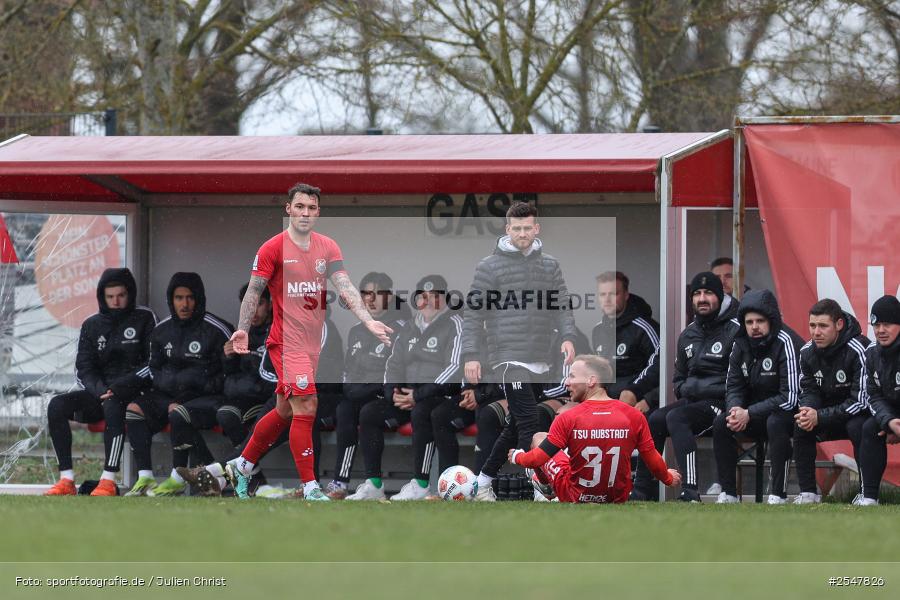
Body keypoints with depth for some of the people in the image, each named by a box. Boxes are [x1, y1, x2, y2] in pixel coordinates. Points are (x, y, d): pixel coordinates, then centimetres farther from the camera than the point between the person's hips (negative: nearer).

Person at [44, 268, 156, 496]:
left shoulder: (144, 319, 2)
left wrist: (118, 388, -17)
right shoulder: (92, 325, 14)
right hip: (98, 392, 5)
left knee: (112, 405, -38)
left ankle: (108, 481, -41)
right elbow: (83, 369, 8)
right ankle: (66, 479, -25)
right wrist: (100, 390, -14)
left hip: (132, 392, -5)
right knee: (57, 406, -20)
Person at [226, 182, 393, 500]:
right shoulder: (273, 249, -7)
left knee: (284, 411, 15)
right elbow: (254, 291, -4)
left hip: (312, 340, 6)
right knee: (305, 407, -14)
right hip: (286, 340, -6)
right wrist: (242, 329, -16)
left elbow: (344, 286, -2)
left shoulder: (328, 247, 6)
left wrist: (368, 320, -16)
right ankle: (310, 488, -10)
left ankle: (241, 466, 32)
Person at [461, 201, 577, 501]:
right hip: (509, 360, -6)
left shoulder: (550, 265, 12)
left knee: (517, 426, 12)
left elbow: (562, 305, 8)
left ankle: (484, 480, 25)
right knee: (528, 423, -14)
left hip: (540, 362, 6)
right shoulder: (490, 267, -1)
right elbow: (473, 313, -2)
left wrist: (568, 336, -11)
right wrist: (471, 355, -9)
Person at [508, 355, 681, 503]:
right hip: (617, 499, 3)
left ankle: (545, 485, 42)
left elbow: (537, 459, -15)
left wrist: (517, 456, 8)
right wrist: (668, 478, 16)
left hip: (574, 498, -3)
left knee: (539, 438, 19)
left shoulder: (568, 419, -22)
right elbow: (653, 460, -6)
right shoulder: (634, 416, -15)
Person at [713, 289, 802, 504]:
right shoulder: (741, 344, 2)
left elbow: (791, 397, -24)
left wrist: (749, 414, -23)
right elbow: (733, 387, 7)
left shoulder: (785, 343, -19)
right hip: (757, 413, 7)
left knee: (775, 423, -36)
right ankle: (728, 493, -9)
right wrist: (736, 410, -18)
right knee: (720, 422, -12)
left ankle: (778, 495, -33)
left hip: (787, 412, -7)